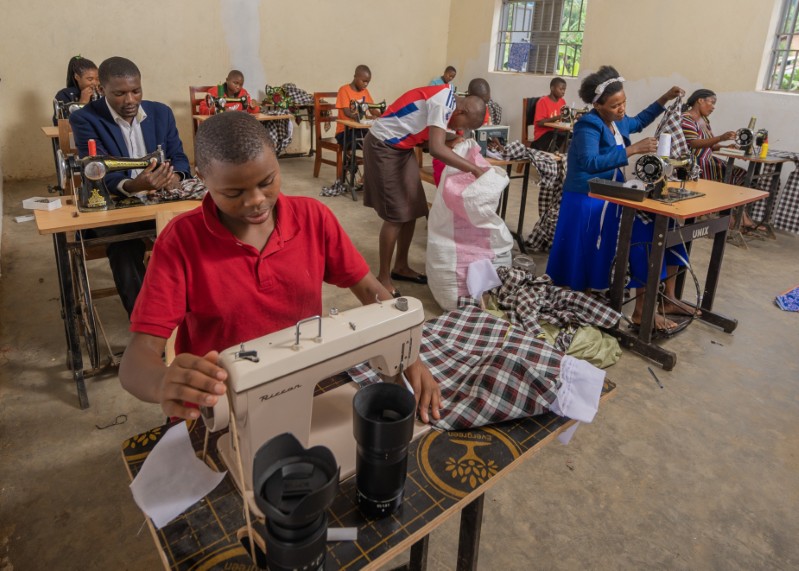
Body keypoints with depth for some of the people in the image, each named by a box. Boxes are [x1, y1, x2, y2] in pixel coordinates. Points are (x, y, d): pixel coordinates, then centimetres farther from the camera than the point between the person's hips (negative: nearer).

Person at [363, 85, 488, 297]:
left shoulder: (446, 100, 7)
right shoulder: (444, 102, -22)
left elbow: (428, 139, 8)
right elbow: (437, 150, -33)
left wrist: (453, 142, -6)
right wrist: (474, 169, -29)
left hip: (401, 147, 10)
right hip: (383, 146, -10)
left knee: (411, 210, 9)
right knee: (396, 215, -9)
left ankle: (400, 266, 23)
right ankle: (383, 278, 2)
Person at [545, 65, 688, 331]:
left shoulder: (617, 122, 10)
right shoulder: (589, 126, -17)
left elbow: (638, 122, 34)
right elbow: (591, 163, -34)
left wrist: (664, 99, 24)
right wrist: (633, 149, -35)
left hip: (614, 195, 9)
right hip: (589, 201, -9)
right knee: (646, 237, -21)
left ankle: (667, 298, 5)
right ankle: (642, 310, -13)